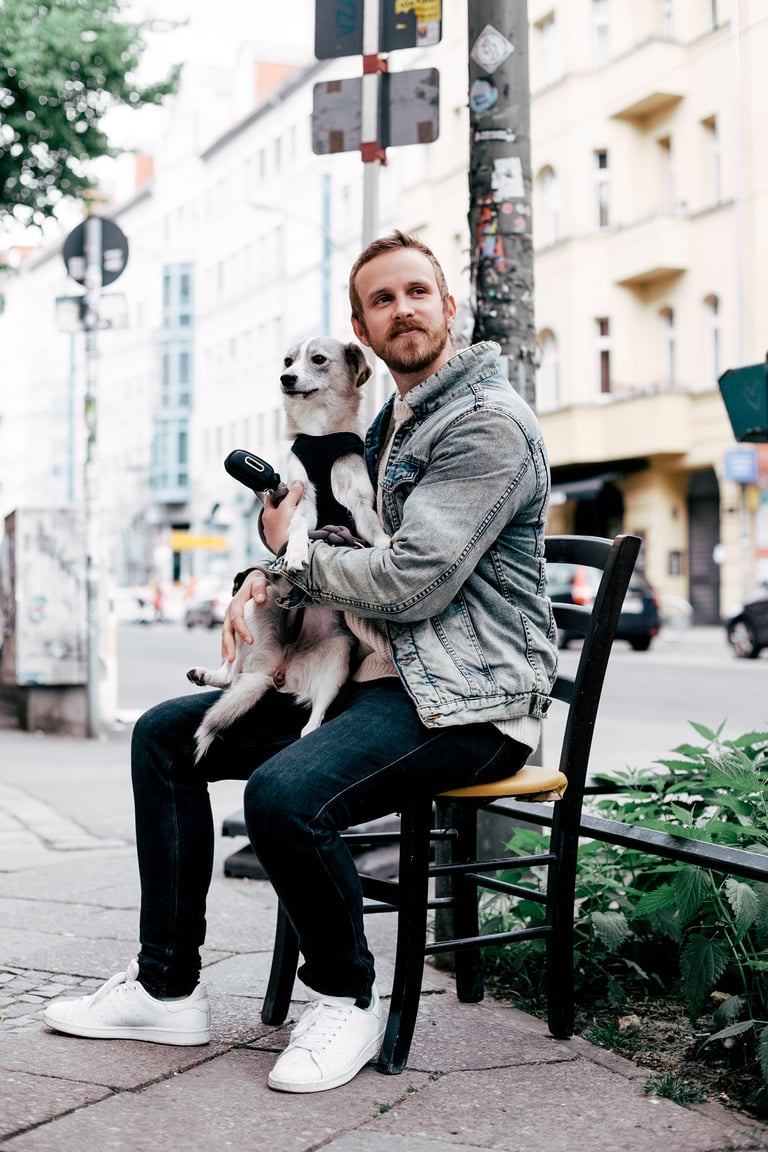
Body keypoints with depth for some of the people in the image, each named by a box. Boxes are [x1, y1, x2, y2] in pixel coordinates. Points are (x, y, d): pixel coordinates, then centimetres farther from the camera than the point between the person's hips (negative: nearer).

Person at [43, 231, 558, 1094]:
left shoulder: (488, 424, -13)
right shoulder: (391, 425, 17)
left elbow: (413, 584, -22)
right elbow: (345, 550, 27)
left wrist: (293, 547, -6)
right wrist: (266, 574, 4)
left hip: (465, 699, -10)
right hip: (377, 678, 10)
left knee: (285, 794, -34)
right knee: (164, 736, 6)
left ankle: (345, 998, -8)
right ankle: (166, 988, 8)